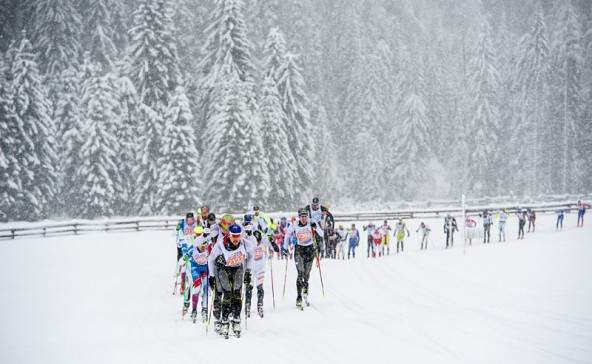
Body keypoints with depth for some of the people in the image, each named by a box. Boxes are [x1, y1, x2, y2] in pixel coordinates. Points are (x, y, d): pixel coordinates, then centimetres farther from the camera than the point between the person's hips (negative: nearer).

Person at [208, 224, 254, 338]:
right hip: (223, 268, -2)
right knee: (227, 295, -14)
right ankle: (224, 322, -7)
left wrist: (248, 272, 2)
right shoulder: (220, 245, -28)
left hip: (238, 268, 2)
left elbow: (250, 255, 1)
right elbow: (211, 259, -9)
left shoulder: (246, 244, -23)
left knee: (237, 295, -10)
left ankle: (236, 321, -3)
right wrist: (212, 276, -3)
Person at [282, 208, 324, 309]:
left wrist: (316, 228, -25)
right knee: (301, 273, -14)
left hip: (310, 249, 1)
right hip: (299, 250, -1)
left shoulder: (311, 224, -6)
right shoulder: (294, 226, -6)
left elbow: (322, 234, -8)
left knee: (307, 273, 9)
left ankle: (305, 289, 41)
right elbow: (287, 234, 11)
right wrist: (285, 247, 11)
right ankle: (299, 298, -15)